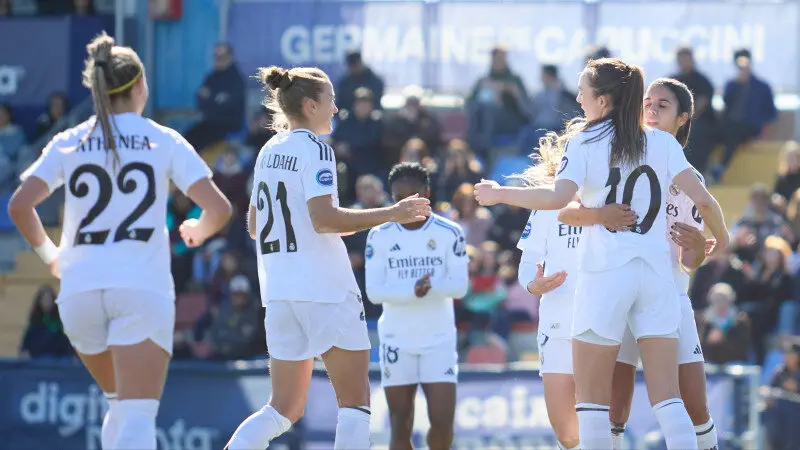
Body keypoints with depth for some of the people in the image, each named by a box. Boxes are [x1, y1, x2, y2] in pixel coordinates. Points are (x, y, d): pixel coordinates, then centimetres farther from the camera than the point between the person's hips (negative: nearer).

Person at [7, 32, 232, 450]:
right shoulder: (164, 141, 4)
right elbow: (218, 208, -2)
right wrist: (198, 231, 21)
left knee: (120, 405, 25)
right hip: (143, 289, -3)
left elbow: (19, 206, -2)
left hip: (80, 290, 3)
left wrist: (48, 252, 16)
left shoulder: (68, 144, 9)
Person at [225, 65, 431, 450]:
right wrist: (390, 214, -19)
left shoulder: (269, 151, 14)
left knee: (285, 408, 11)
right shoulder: (314, 149, -9)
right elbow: (323, 218, -21)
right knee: (355, 401, 0)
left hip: (279, 289, 7)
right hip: (324, 288, -7)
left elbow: (254, 226, 19)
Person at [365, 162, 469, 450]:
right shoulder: (380, 236, 1)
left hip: (439, 339, -1)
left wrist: (430, 286, -28)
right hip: (396, 339, 1)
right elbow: (374, 291, -6)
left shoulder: (449, 233, -2)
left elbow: (460, 286, -7)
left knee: (443, 423, -9)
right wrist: (412, 291, -24)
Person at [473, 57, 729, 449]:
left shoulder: (583, 142, -2)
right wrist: (721, 239, 18)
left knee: (592, 397, 5)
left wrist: (498, 194, -7)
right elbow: (702, 199, -1)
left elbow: (558, 198, -18)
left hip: (605, 273, -3)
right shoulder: (662, 142, 7)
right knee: (667, 398, 3)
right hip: (656, 273, 3)